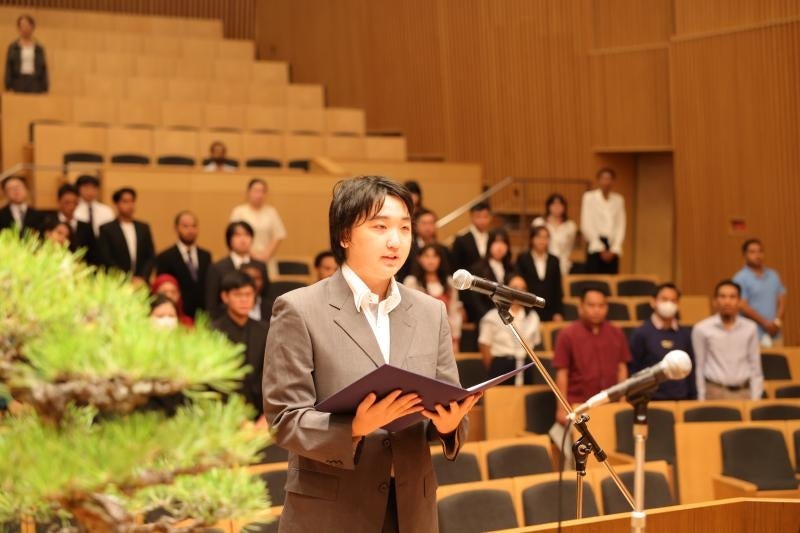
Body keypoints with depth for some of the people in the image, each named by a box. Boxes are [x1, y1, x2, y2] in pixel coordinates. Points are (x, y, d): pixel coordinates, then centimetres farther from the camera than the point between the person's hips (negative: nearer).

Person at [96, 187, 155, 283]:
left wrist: (142, 278, -5)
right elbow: (106, 260, -5)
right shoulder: (106, 229, 2)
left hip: (141, 283, 3)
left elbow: (151, 256, 10)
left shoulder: (143, 228, 14)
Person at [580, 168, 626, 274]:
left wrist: (614, 249, -5)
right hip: (595, 246, -3)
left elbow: (620, 225, 7)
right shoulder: (589, 197, -1)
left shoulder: (618, 199, 9)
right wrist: (601, 249, -7)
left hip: (612, 250, 3)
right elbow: (586, 225, -4)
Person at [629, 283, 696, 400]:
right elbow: (634, 371, -1)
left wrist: (693, 398, 12)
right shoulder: (641, 333, -4)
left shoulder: (685, 334, 7)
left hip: (681, 399, 4)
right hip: (652, 400, -3)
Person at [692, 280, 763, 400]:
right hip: (715, 392, -2)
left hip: (743, 392, 2)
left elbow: (755, 367, 10)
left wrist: (755, 399, 5)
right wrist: (701, 399, 3)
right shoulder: (701, 329, 0)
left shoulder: (750, 328, 6)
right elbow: (699, 367, 4)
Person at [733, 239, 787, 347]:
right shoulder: (740, 278, -5)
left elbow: (782, 301, 11)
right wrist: (766, 323, -11)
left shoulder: (773, 276, 13)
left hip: (775, 335, 5)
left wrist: (777, 321, -5)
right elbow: (743, 307, -11)